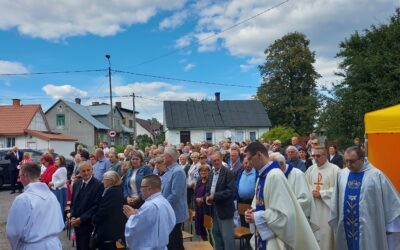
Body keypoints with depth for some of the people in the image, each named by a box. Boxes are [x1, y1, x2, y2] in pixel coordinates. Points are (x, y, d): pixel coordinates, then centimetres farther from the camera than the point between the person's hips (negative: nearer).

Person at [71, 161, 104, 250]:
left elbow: (97, 206, -16)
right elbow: (73, 203, 14)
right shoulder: (76, 184, 10)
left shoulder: (98, 185, -12)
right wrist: (72, 217, -3)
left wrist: (81, 219, -17)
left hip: (89, 224, -6)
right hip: (77, 224, 6)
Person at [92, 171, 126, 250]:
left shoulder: (111, 192, -19)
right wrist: (95, 219, 7)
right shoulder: (117, 190, 11)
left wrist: (94, 219, -3)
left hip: (110, 231, -10)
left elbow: (104, 210, -20)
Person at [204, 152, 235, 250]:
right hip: (214, 209, 8)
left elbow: (230, 191, -19)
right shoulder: (211, 174, 13)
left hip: (224, 209, -8)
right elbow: (208, 189, 16)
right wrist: (207, 197, -6)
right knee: (216, 234, 16)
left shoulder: (228, 173, -11)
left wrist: (214, 196, -22)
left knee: (227, 236, -3)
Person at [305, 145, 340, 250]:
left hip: (327, 206, -5)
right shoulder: (310, 169, 9)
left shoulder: (334, 169, -7)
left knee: (326, 232, -1)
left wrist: (320, 193, -12)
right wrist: (311, 192, -11)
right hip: (313, 206, 5)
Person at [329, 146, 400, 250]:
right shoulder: (341, 174, 3)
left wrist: (391, 226, -1)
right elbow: (336, 201, 11)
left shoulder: (376, 175, -10)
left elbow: (391, 202, -4)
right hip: (345, 228, 4)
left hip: (368, 229, -4)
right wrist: (334, 221, 13)